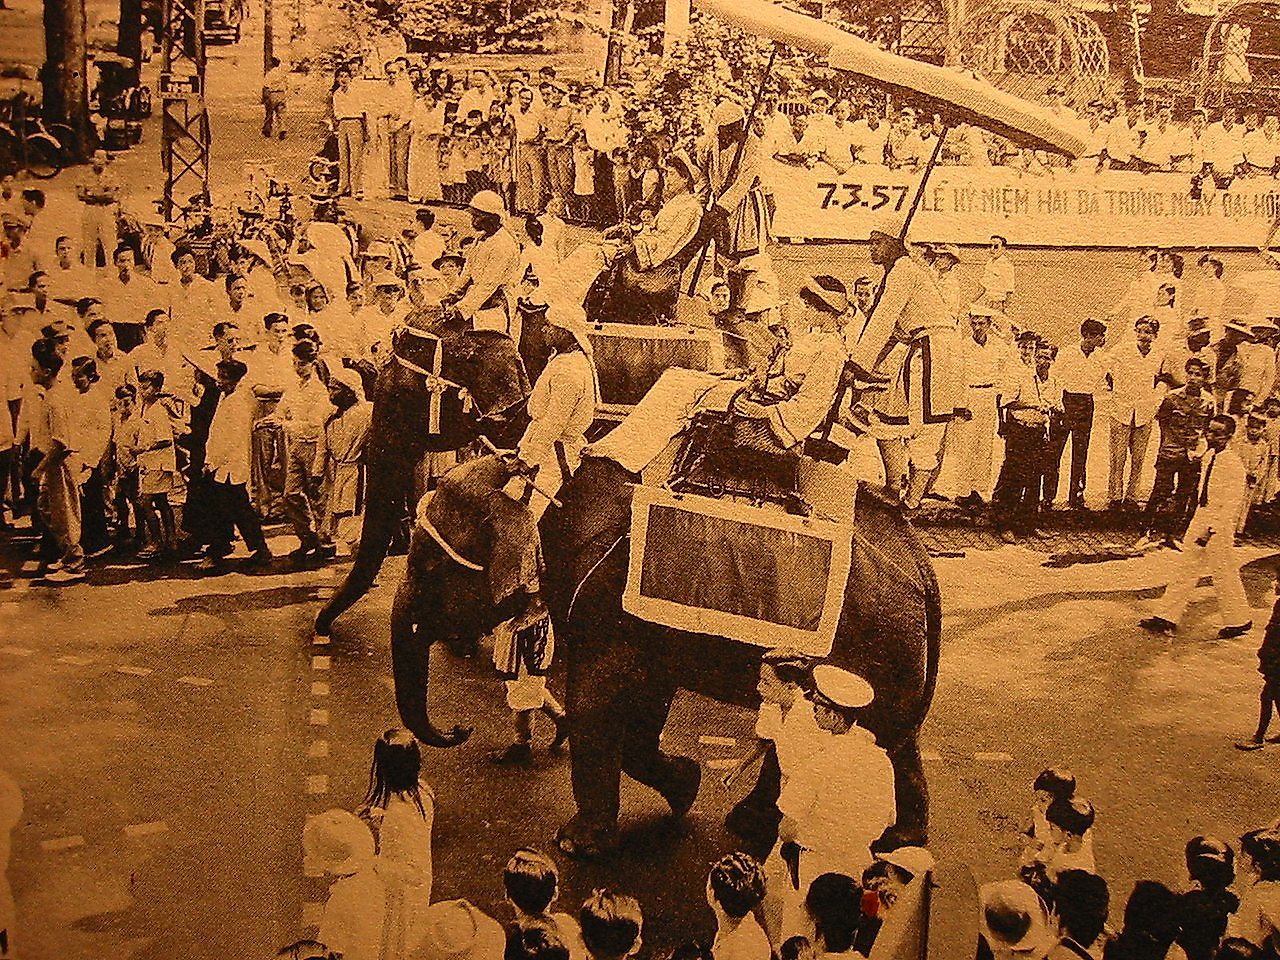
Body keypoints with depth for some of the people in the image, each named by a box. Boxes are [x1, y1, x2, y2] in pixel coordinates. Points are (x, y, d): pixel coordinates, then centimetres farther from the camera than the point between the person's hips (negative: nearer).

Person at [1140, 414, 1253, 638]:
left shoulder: (1233, 464, -18)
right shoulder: (1208, 456, 6)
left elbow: (1232, 504, -20)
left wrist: (1211, 530, -23)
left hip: (1219, 524, -8)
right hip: (1200, 518, 8)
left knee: (1224, 574, 5)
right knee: (1186, 569, 9)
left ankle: (1239, 621, 23)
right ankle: (1167, 617, 14)